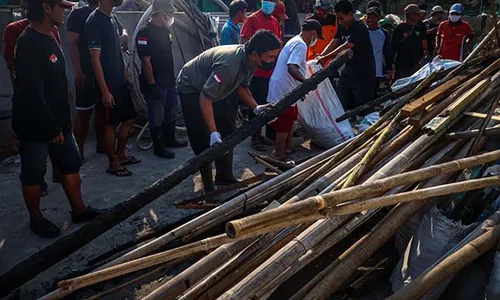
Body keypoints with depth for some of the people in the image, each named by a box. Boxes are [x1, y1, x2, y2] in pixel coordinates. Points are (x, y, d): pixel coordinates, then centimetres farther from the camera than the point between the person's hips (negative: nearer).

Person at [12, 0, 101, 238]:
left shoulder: (49, 37, 8)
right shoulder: (29, 44, -22)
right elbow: (31, 94, -25)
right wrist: (51, 127, -20)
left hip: (58, 121, 9)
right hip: (35, 125, -9)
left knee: (71, 164, 15)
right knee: (33, 174, 8)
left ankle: (79, 210, 28)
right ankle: (36, 219, 25)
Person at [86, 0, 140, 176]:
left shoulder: (112, 16, 8)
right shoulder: (95, 21, -17)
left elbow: (122, 31, 36)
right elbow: (95, 59, -20)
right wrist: (105, 90, -21)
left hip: (120, 80, 9)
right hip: (108, 83, -9)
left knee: (129, 118, 15)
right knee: (111, 124, 2)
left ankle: (120, 155, 30)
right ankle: (113, 164, 16)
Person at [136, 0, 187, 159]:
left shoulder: (164, 30, 10)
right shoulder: (145, 32, -17)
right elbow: (146, 61, -19)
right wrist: (152, 85, -20)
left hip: (168, 81, 9)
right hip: (155, 84, -9)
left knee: (170, 113, 19)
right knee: (157, 116, 2)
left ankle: (170, 139, 35)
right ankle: (158, 147, 13)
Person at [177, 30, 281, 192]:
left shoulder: (250, 60, -12)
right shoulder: (229, 65, -40)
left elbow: (242, 86, 5)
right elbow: (205, 98, -36)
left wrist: (255, 108, -11)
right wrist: (213, 132, -38)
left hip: (212, 88, 9)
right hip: (191, 89, -9)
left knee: (228, 129, 10)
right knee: (204, 141, -10)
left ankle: (225, 178, 22)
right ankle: (208, 188, 2)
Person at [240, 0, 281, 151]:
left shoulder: (275, 21, 13)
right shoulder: (252, 19, -7)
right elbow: (243, 42, -14)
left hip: (271, 71, 7)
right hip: (257, 71, -7)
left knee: (265, 104, 14)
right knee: (256, 104, 0)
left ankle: (259, 134, 26)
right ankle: (255, 138, 10)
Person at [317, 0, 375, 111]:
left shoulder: (360, 28, -19)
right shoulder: (342, 28, 7)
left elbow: (345, 47, -29)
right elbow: (333, 43, -2)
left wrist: (325, 58, -33)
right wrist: (320, 56, -19)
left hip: (364, 75, -8)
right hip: (348, 72, 8)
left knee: (363, 107, -1)